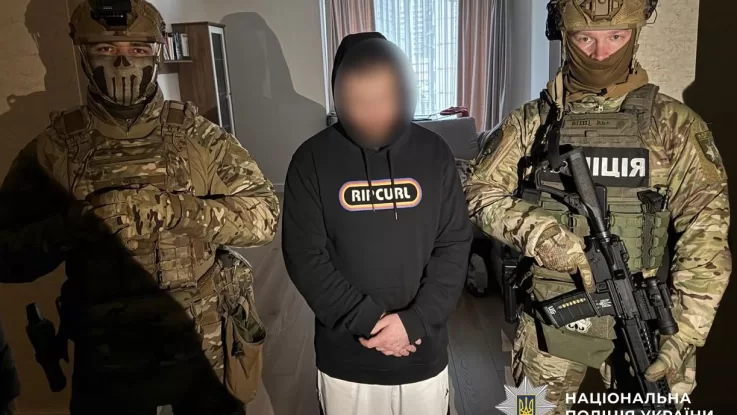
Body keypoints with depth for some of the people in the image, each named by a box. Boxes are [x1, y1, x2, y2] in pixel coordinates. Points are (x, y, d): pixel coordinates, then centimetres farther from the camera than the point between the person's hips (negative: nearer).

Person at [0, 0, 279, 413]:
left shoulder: (198, 135, -5)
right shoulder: (54, 148, -3)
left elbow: (265, 214, -11)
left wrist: (173, 210, -23)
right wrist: (71, 226, -22)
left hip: (204, 351, 0)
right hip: (107, 358, 1)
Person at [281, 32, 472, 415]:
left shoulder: (434, 153, -4)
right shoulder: (311, 160, -8)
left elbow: (454, 247, -4)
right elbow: (303, 256, -9)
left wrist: (415, 321, -14)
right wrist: (366, 320, -15)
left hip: (423, 353, 1)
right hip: (345, 358, 0)